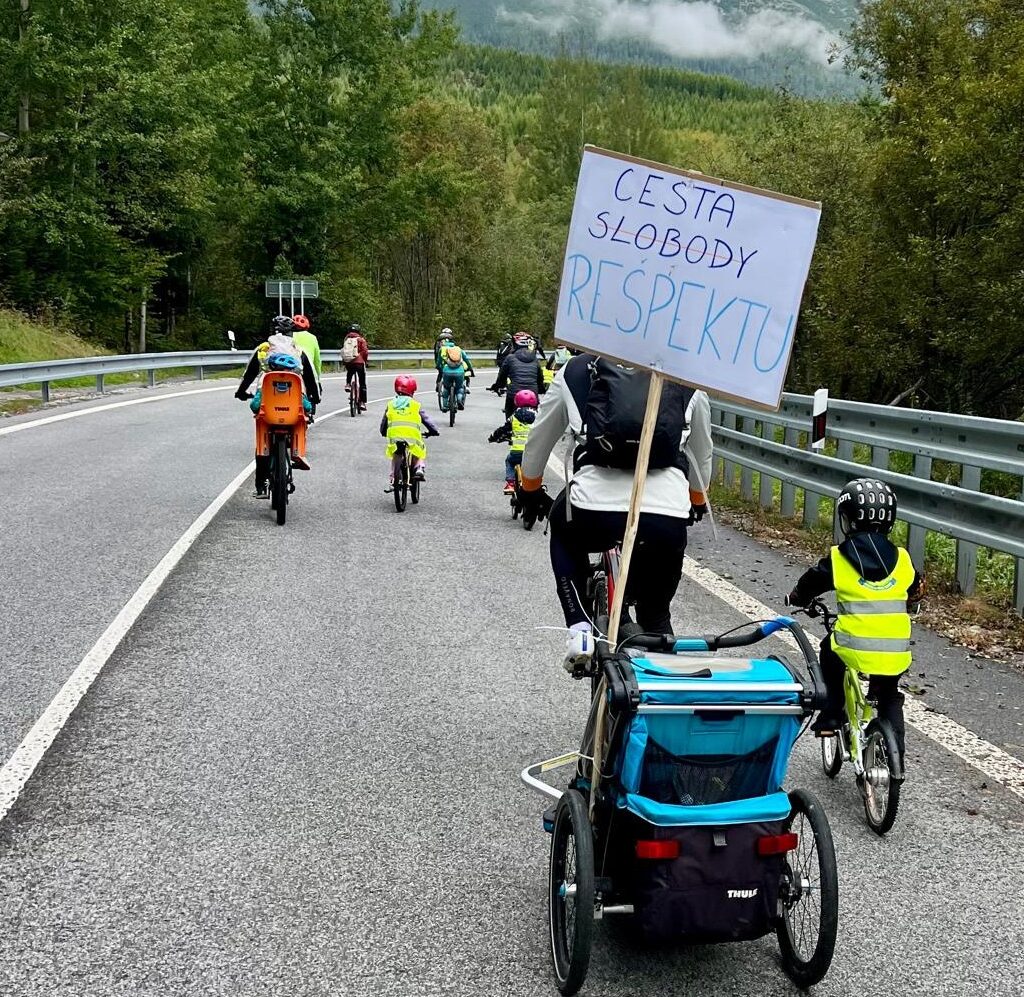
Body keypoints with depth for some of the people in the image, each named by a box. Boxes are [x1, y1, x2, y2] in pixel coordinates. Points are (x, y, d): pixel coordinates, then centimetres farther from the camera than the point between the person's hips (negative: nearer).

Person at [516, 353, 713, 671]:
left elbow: (537, 442, 28)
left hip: (595, 511, -1)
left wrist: (530, 491, 47)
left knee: (564, 529, 35)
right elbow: (702, 456, 33)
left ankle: (579, 628, 19)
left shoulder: (576, 371, 16)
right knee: (656, 616, 26)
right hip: (668, 519, 1)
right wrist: (697, 502, 53)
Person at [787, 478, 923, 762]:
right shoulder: (901, 559, 6)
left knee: (830, 650, 31)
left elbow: (806, 587, 11)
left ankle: (832, 714, 26)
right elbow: (916, 591, 24)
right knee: (889, 698, 28)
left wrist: (795, 598, 33)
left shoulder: (837, 559, -2)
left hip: (855, 649, -2)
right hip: (896, 653, 2)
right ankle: (896, 751, 20)